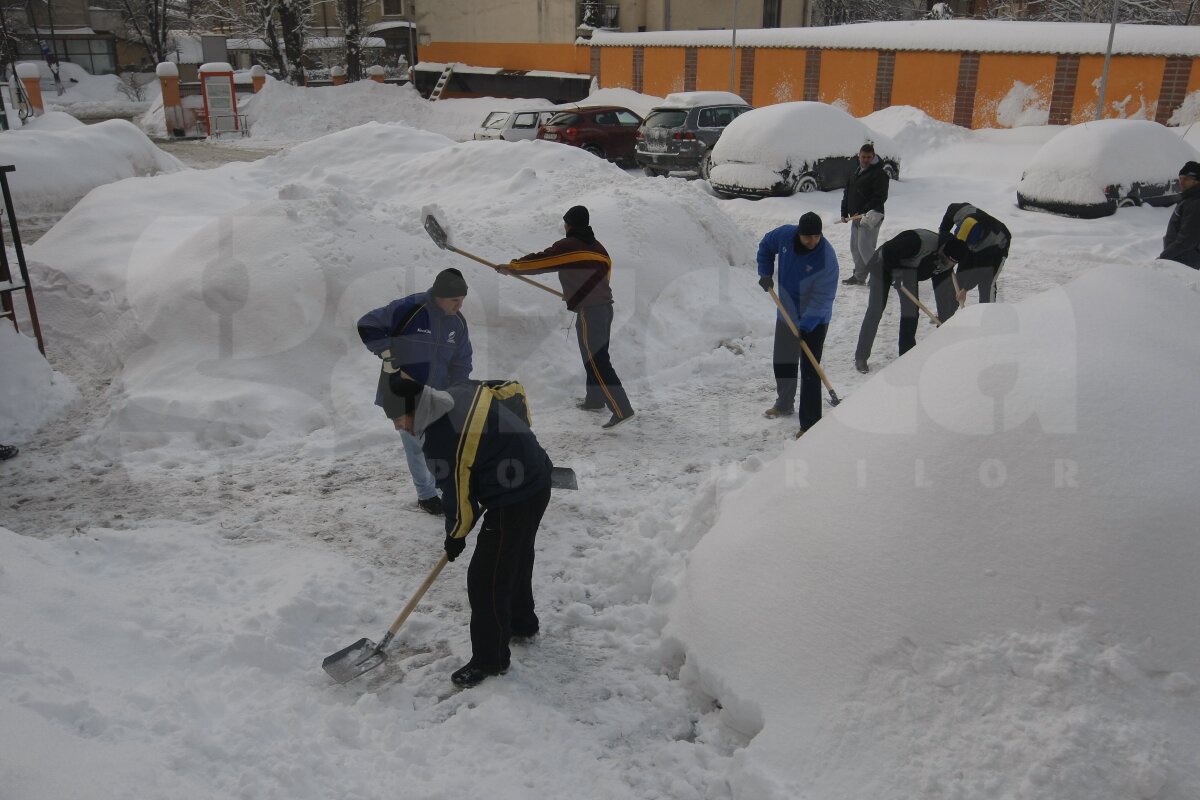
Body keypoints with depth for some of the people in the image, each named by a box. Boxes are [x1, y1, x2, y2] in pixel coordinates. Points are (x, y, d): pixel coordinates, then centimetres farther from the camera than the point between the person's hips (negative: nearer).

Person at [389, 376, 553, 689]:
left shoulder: (440, 445, -25)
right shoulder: (464, 391, -2)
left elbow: (459, 497, -13)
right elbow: (514, 389, 12)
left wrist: (455, 537, 7)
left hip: (513, 501, -10)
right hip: (537, 479, 10)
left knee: (486, 580, 1)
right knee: (517, 559, 29)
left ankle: (490, 659, 16)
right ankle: (522, 622, 50)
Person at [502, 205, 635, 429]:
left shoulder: (568, 246, -7)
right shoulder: (598, 248, 16)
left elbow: (539, 261, -2)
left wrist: (512, 267, 15)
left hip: (588, 311, -9)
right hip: (605, 306, 9)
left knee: (597, 362, -9)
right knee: (596, 357, 21)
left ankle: (621, 409, -16)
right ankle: (594, 400, 34)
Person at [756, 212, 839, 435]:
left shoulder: (827, 258, -27)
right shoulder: (785, 235, -13)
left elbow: (822, 298, -27)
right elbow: (766, 245, 11)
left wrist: (805, 326, -34)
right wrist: (765, 272, 0)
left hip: (814, 320, -6)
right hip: (786, 314, 6)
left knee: (810, 371, -7)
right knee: (782, 362, 19)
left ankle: (810, 423, -1)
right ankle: (784, 404, 41)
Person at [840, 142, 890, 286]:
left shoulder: (879, 174, -10)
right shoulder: (856, 172, 16)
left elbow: (880, 197, -18)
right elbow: (847, 193, 20)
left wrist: (866, 212, -26)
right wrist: (844, 212, 14)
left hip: (870, 218, -9)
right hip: (856, 217, 9)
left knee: (865, 247, -14)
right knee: (855, 247, 11)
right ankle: (859, 276, 21)